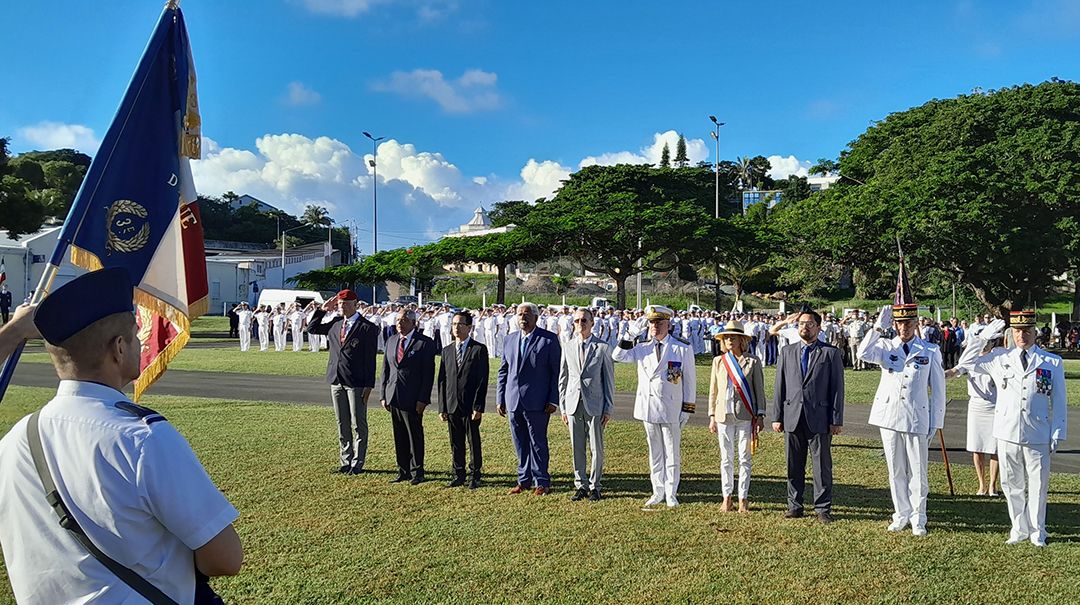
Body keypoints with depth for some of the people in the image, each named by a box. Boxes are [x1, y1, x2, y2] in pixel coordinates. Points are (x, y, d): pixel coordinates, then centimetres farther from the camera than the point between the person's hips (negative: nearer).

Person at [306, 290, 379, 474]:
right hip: (336, 381, 6)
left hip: (356, 383, -6)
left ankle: (357, 463, 11)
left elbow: (370, 359, -9)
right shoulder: (334, 323, 10)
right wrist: (322, 310, 6)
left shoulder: (367, 328, -7)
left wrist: (369, 385, -12)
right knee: (342, 425, 13)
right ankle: (346, 461, 22)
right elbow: (311, 329, 19)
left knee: (358, 424, 2)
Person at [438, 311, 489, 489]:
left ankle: (475, 476, 15)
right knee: (456, 443, 10)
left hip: (471, 406, -4)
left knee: (474, 442, 4)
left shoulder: (479, 349, -3)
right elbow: (442, 380, 11)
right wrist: (442, 407, 4)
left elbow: (482, 380, -7)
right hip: (452, 406, 4)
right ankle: (458, 475, 21)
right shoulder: (447, 351, 11)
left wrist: (478, 407, -13)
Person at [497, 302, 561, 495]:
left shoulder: (549, 339, -3)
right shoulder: (509, 339, 12)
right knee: (520, 443, 11)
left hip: (537, 402, -5)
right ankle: (524, 480, 22)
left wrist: (553, 400, -9)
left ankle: (541, 481, 13)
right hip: (513, 401, 5)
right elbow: (503, 371, 15)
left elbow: (557, 371, -4)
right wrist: (500, 399, 9)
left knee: (538, 443, 2)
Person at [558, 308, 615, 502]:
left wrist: (609, 408, -2)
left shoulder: (602, 347, -2)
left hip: (595, 405, -2)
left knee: (596, 448, 3)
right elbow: (562, 378, 11)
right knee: (577, 448, 8)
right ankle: (580, 485, 19)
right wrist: (563, 407, 7)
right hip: (573, 404, 3)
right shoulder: (567, 347, 7)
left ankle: (594, 486, 16)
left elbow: (609, 379, 1)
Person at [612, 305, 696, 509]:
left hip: (671, 410, -3)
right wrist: (630, 335, -6)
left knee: (671, 454, 5)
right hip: (648, 408, 4)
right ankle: (658, 492, 21)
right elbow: (618, 356, 2)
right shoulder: (642, 349, 8)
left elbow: (690, 381, -1)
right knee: (654, 453, 12)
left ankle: (671, 494, 15)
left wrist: (688, 408, -4)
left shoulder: (683, 349, -2)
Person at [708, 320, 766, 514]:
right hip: (724, 416, 2)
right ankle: (727, 497, 16)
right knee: (726, 459, 7)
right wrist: (712, 416, 7)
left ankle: (743, 498, 12)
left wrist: (760, 415, -2)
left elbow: (759, 390, 3)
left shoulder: (752, 361, 1)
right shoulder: (718, 361, 7)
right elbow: (713, 391, 10)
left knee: (744, 458, 3)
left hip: (746, 416, -2)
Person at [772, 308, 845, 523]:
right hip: (792, 417, 3)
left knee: (822, 465, 4)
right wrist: (777, 416, 4)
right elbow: (779, 386, 9)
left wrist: (837, 420, -5)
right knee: (794, 466, 9)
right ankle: (794, 506, 20)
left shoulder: (831, 353, 2)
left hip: (819, 419, -2)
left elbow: (837, 388, 0)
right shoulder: (787, 352, 11)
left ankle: (823, 508, 14)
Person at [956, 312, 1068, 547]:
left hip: (1037, 436, -1)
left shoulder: (1052, 363, 3)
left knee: (1037, 485, 7)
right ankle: (1019, 529, 24)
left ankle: (1037, 531, 23)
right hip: (1007, 433, 1)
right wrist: (982, 337, 3)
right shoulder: (1000, 359, 7)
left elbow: (1059, 402, 4)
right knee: (1012, 485, 10)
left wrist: (1057, 434, 0)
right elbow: (966, 363, 10)